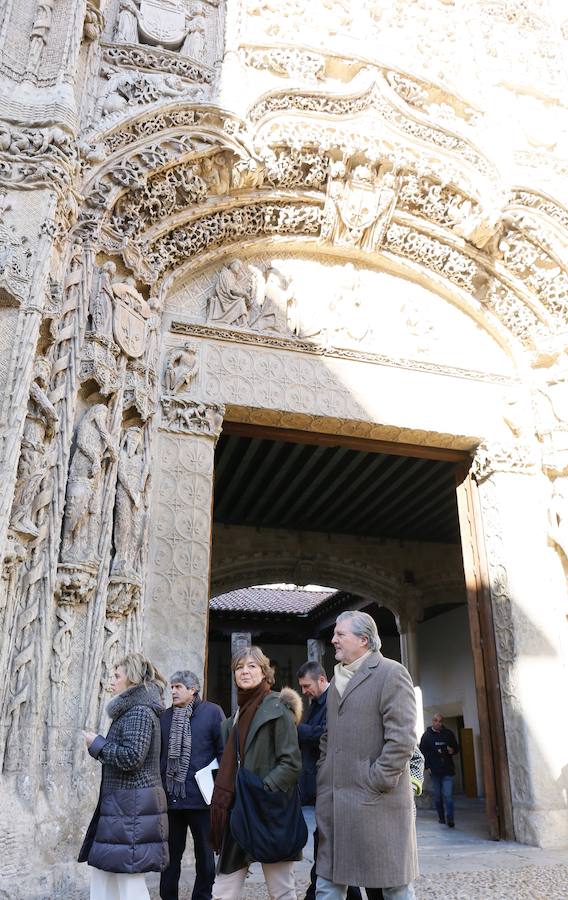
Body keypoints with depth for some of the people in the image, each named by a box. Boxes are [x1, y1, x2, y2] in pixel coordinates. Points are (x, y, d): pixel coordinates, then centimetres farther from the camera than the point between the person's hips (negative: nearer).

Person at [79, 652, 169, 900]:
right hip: (123, 803, 10)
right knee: (102, 871, 16)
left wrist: (97, 744, -11)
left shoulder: (139, 711, -14)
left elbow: (131, 757, -22)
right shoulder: (133, 709, 16)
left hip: (132, 807, -10)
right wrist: (100, 745, 10)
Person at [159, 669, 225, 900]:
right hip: (170, 797, 3)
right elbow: (159, 755, 13)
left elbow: (224, 751, -5)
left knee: (204, 853, 11)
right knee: (170, 854, 12)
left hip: (201, 798, -3)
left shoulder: (212, 712, -5)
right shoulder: (166, 716, 8)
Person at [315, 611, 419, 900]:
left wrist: (377, 783, -15)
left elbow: (402, 738, -14)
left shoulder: (391, 673, -7)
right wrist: (324, 781, 12)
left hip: (377, 801, -7)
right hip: (334, 802, 7)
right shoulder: (337, 680, 17)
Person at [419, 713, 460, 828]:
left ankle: (450, 819, -6)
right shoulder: (426, 735, 3)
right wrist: (427, 766, -5)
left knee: (448, 795, -9)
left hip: (448, 770, 0)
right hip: (434, 770, 0)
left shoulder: (449, 734, 7)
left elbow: (456, 748, 16)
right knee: (437, 795, 7)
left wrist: (453, 750, -7)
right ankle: (441, 817, 19)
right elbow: (422, 752, 3)